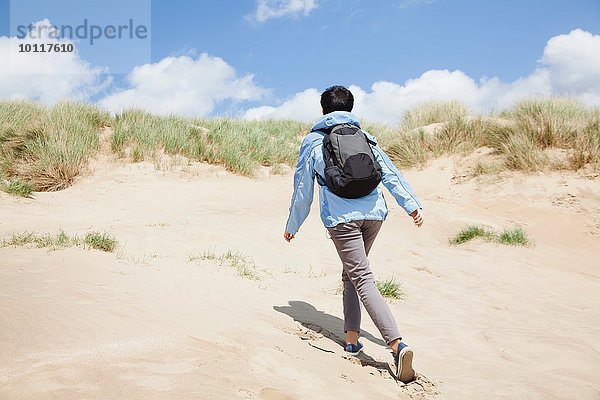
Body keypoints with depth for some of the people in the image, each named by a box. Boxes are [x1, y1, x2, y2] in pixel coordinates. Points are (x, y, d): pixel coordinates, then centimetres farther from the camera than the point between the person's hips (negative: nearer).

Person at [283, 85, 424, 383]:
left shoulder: (313, 142, 8)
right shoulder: (365, 138, 17)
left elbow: (302, 190, 10)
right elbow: (390, 173, 7)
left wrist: (291, 227, 20)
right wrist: (412, 205, 3)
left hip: (341, 218, -4)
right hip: (374, 213, 5)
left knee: (363, 280, -10)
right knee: (351, 273, 21)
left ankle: (397, 344, -23)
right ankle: (351, 337, 21)